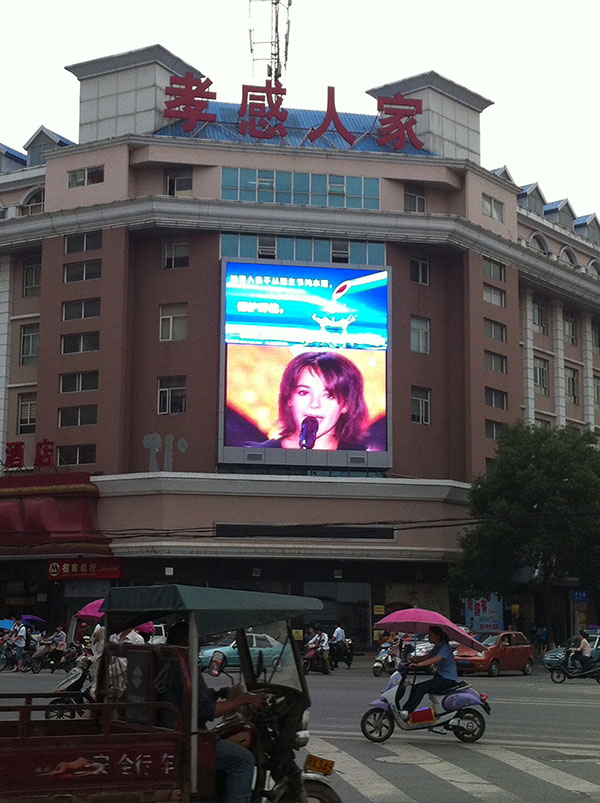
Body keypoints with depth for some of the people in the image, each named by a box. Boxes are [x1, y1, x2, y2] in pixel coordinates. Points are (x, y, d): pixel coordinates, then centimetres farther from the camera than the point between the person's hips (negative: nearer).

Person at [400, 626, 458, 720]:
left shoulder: (445, 647, -16)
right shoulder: (437, 647, 16)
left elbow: (435, 659, -31)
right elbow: (426, 657, 16)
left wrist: (417, 664, -37)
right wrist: (412, 659, -1)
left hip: (448, 679, -10)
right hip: (440, 676, 10)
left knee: (421, 689, -23)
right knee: (415, 688, -3)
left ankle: (407, 711, -22)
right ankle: (405, 710, -6)